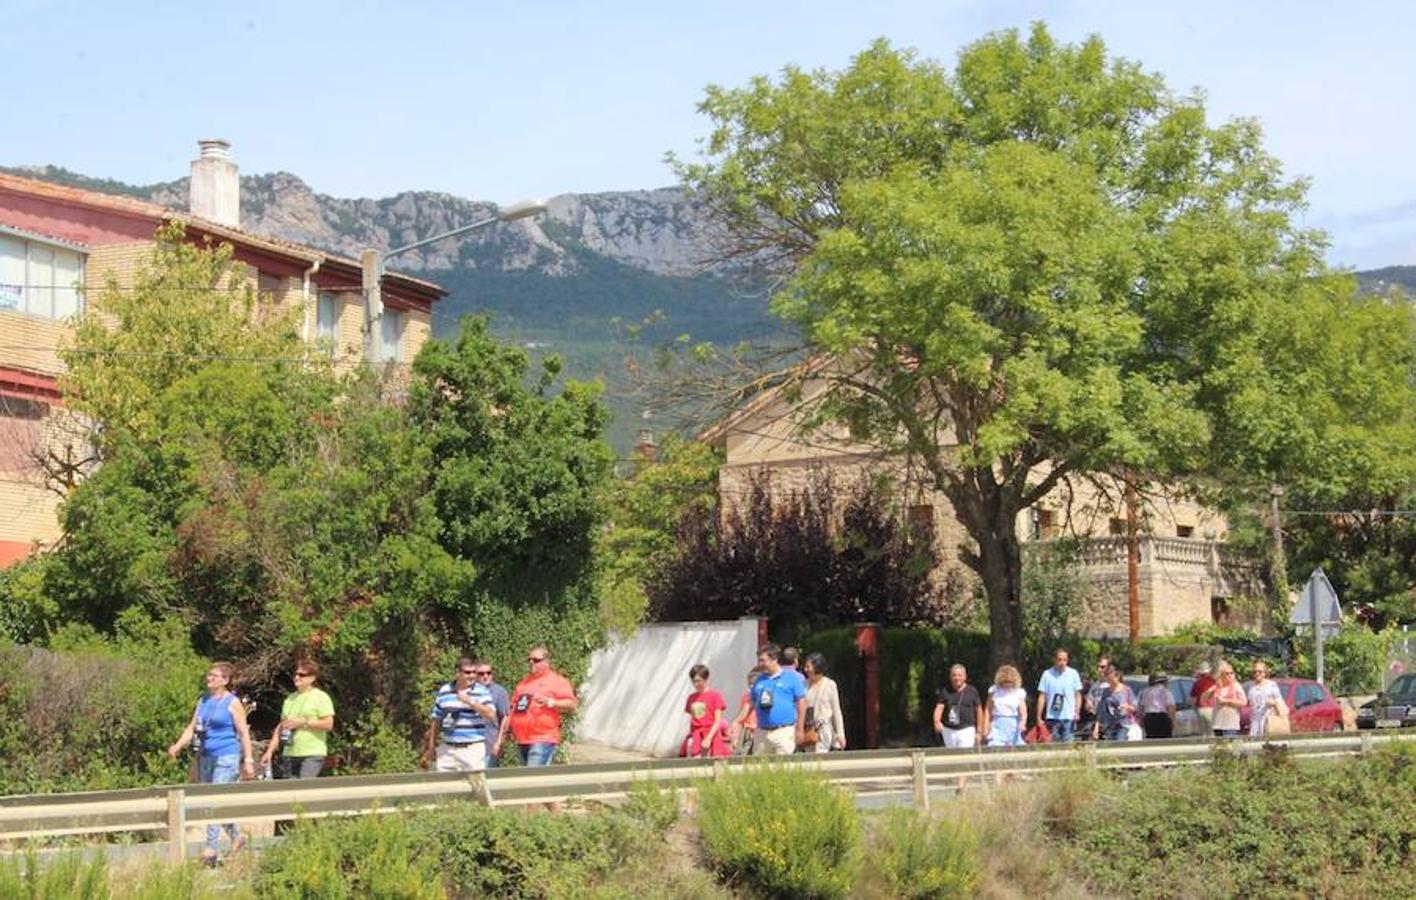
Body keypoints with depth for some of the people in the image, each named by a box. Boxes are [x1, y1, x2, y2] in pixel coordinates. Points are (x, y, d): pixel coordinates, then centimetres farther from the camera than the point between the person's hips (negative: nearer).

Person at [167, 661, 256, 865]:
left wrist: (248, 760, -9)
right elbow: (192, 727, 12)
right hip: (206, 757, 7)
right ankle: (236, 836, 32)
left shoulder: (232, 703, -6)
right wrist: (178, 746, -3)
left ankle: (211, 848, -14)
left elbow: (243, 732, -6)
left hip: (226, 757, -7)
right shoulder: (203, 699, 12)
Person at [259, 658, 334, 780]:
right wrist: (270, 750, 11)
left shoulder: (320, 697, 0)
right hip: (289, 755, 6)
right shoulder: (290, 699, 19)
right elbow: (280, 727, 20)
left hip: (312, 755, -6)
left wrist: (302, 722, -12)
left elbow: (328, 724, -10)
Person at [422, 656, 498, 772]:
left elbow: (491, 715, -13)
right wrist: (431, 747, 16)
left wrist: (470, 702, -18)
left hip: (473, 749, -3)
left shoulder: (481, 691, 0)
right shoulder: (444, 691, 11)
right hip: (447, 749, 3)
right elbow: (436, 720, 17)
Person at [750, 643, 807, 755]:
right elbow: (752, 704, 21)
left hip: (785, 732, -5)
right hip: (762, 732, 5)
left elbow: (801, 703, -1)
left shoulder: (792, 677, 0)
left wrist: (800, 729, -5)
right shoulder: (759, 680, 15)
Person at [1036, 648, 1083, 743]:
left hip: (1069, 717, 0)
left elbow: (1078, 695, 7)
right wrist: (1039, 717, -1)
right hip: (1052, 717, 0)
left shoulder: (1073, 674, 4)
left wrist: (1077, 712, -7)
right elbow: (1042, 697, 3)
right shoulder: (1047, 674, 2)